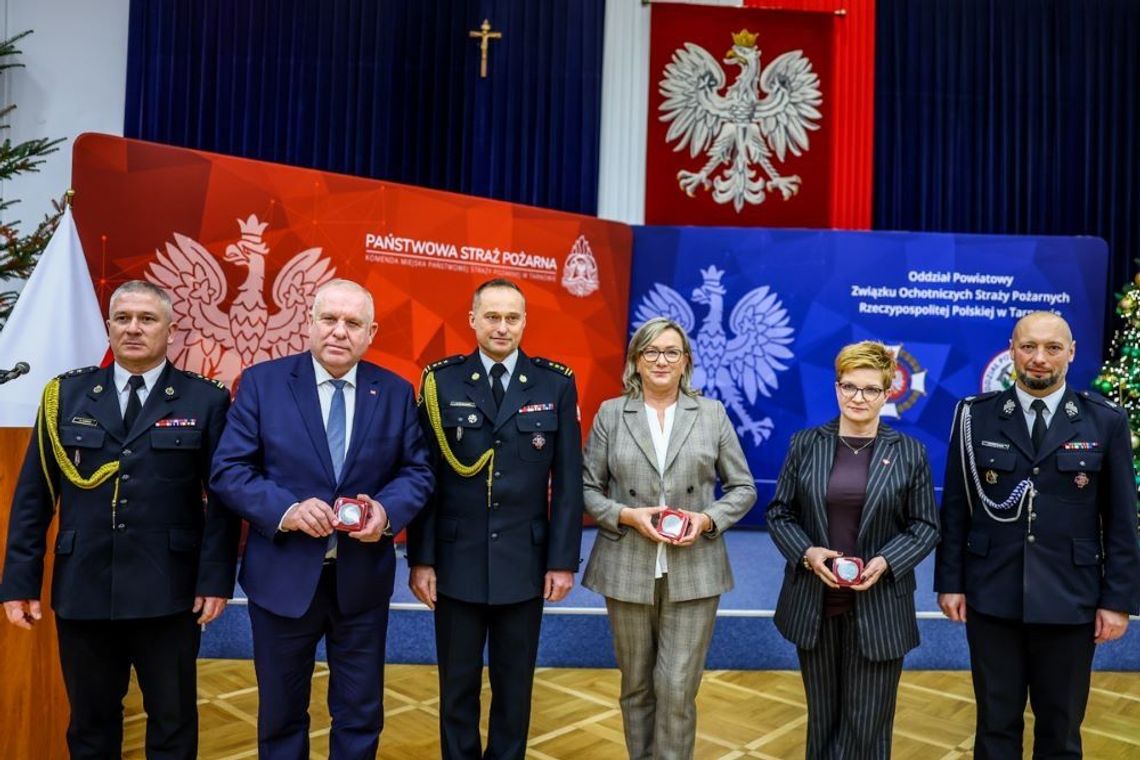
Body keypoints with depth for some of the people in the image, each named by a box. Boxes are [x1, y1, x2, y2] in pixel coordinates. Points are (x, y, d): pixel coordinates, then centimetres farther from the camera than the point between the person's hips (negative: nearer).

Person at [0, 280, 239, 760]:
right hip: (81, 589, 2)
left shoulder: (205, 400, -1)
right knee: (90, 721, 16)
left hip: (168, 592, -2)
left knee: (173, 721, 11)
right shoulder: (65, 394, 6)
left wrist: (216, 578, -10)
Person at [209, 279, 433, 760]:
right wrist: (285, 509, -24)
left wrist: (387, 510, -19)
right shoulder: (261, 382, -5)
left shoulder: (396, 392, 0)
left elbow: (418, 471, 2)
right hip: (283, 576, -1)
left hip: (363, 579, 2)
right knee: (281, 713, 18)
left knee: (360, 714, 16)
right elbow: (228, 471, -8)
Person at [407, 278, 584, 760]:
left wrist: (563, 560, -3)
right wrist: (420, 558, -5)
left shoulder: (556, 383, -1)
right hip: (456, 561, 0)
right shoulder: (441, 381, -2)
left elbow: (568, 480, -1)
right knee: (457, 682, 14)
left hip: (525, 562, 0)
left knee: (515, 683, 15)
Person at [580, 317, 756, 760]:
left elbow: (743, 488, 6)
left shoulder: (712, 413, 4)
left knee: (678, 688, -2)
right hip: (627, 571, 1)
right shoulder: (610, 413, 3)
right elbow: (586, 488, 3)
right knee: (636, 687, 14)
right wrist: (626, 515, -14)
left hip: (693, 572, 0)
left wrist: (707, 518, -11)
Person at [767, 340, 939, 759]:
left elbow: (926, 526, 1)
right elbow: (779, 513, 4)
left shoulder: (909, 452, 0)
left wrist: (885, 561, -15)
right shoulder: (805, 444, 2)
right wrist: (807, 553, -13)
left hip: (879, 608, -1)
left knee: (866, 725, 5)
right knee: (822, 716, 15)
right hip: (814, 604, 1)